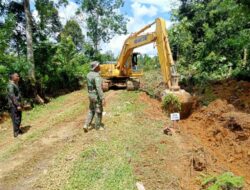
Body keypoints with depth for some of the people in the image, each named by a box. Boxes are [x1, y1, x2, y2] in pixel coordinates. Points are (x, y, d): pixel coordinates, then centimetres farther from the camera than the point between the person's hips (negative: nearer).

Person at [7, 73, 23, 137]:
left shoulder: (16, 85, 15)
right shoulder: (11, 85, -15)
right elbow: (12, 96, -21)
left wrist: (19, 104, 20)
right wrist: (17, 105, -23)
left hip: (17, 104, 9)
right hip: (14, 105, -9)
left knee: (19, 118, 16)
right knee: (16, 119, -5)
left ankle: (18, 130, 29)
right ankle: (16, 133, 3)